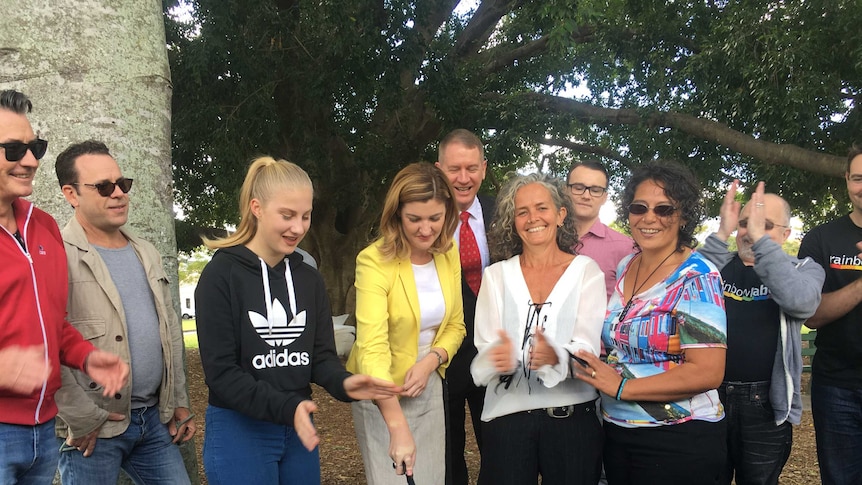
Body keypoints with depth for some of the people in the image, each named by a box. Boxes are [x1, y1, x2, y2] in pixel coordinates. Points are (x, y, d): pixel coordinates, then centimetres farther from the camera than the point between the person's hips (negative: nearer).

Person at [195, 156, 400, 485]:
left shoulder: (309, 279, 5)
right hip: (239, 431, -5)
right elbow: (220, 372, -16)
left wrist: (343, 383, -19)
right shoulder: (221, 275, -11)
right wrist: (285, 407, -28)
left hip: (299, 430, 5)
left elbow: (321, 356, 3)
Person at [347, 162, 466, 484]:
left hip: (430, 388, 6)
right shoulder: (374, 261, -23)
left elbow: (455, 326, 6)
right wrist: (398, 428, -39)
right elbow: (372, 348, -31)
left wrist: (430, 361, -15)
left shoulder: (448, 255, -3)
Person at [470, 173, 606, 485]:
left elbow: (587, 348, -10)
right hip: (507, 416, 1)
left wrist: (555, 356, -32)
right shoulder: (496, 275, 5)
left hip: (572, 416, -1)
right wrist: (500, 357, -27)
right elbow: (485, 351, -3)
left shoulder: (586, 270, 1)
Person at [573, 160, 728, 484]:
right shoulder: (625, 267, 5)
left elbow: (708, 372, -22)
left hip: (679, 443, -6)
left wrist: (622, 387, -20)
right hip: (617, 434, 7)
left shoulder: (696, 277, -15)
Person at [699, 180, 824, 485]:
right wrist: (722, 234, -21)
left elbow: (801, 301, -21)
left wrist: (760, 238, -22)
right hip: (709, 395, 1)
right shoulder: (717, 263, 5)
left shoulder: (803, 269, 2)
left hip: (765, 404, -1)